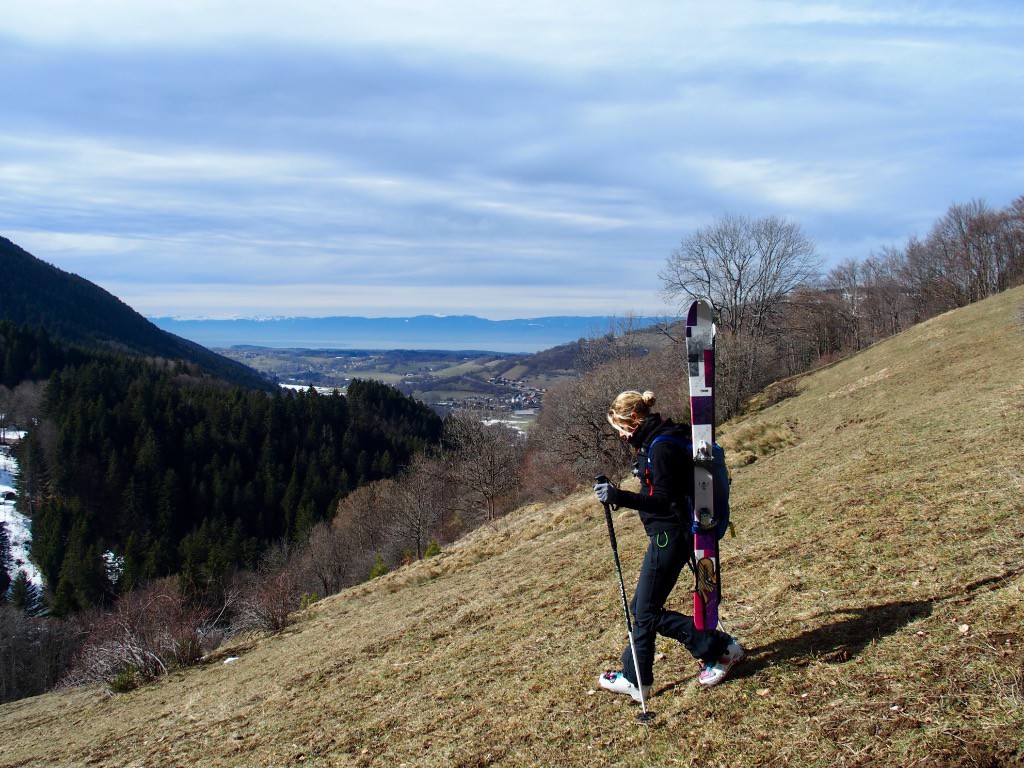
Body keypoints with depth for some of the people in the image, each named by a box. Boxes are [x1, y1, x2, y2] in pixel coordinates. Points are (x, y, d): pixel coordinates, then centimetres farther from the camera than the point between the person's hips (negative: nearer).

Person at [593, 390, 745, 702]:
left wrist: (619, 496, -29)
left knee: (647, 611, -1)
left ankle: (720, 648, 7)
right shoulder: (655, 442, 11)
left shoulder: (661, 447, -20)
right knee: (641, 606, 14)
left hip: (669, 537, -11)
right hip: (668, 535, 11)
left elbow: (663, 500, -24)